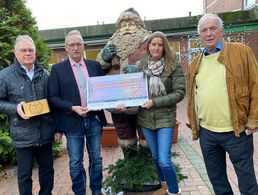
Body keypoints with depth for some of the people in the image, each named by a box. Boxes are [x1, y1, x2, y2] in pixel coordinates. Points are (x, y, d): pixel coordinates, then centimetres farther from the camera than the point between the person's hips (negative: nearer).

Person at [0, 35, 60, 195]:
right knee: (25, 174, 10)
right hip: (23, 135, -3)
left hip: (45, 133, 3)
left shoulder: (45, 74, 6)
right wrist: (15, 108, -19)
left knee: (47, 169, 16)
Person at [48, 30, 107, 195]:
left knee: (96, 159, 14)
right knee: (76, 162, 9)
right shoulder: (57, 69, -2)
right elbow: (53, 97, -5)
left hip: (94, 119, 3)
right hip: (73, 121, -2)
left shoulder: (95, 65, 5)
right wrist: (73, 108, -18)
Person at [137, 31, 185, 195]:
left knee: (164, 160, -6)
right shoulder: (141, 66, 2)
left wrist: (155, 102, -19)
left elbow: (180, 92, -12)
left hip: (165, 118, -4)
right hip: (145, 118, 4)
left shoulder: (173, 66, -8)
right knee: (155, 156, 18)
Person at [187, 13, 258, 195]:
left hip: (236, 131, -4)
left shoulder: (242, 51, -4)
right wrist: (193, 124, 10)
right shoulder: (196, 63, 10)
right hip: (206, 132, 4)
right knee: (216, 178, 19)